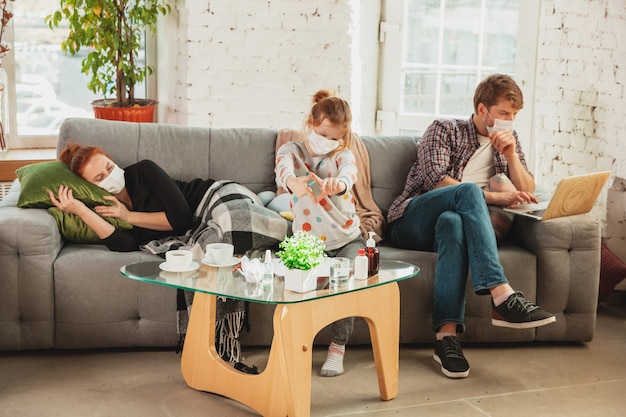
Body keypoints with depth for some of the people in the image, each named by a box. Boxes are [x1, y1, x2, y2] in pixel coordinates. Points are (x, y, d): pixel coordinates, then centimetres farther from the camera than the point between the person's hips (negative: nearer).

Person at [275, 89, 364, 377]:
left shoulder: (342, 154, 1)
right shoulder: (290, 151, -1)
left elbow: (349, 171, -25)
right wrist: (296, 184, -53)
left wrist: (338, 183, -52)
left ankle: (337, 347, -5)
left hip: (347, 240, 1)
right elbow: (283, 171, -27)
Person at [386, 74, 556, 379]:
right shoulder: (444, 130, 6)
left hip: (454, 220, 3)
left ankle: (447, 334, -49)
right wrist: (494, 197, -19)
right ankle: (502, 296, -48)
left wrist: (511, 155, -4)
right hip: (410, 222, -2)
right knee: (468, 190, -35)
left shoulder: (508, 140, 21)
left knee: (452, 222, -39)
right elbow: (436, 180, -11)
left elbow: (527, 193, 13)